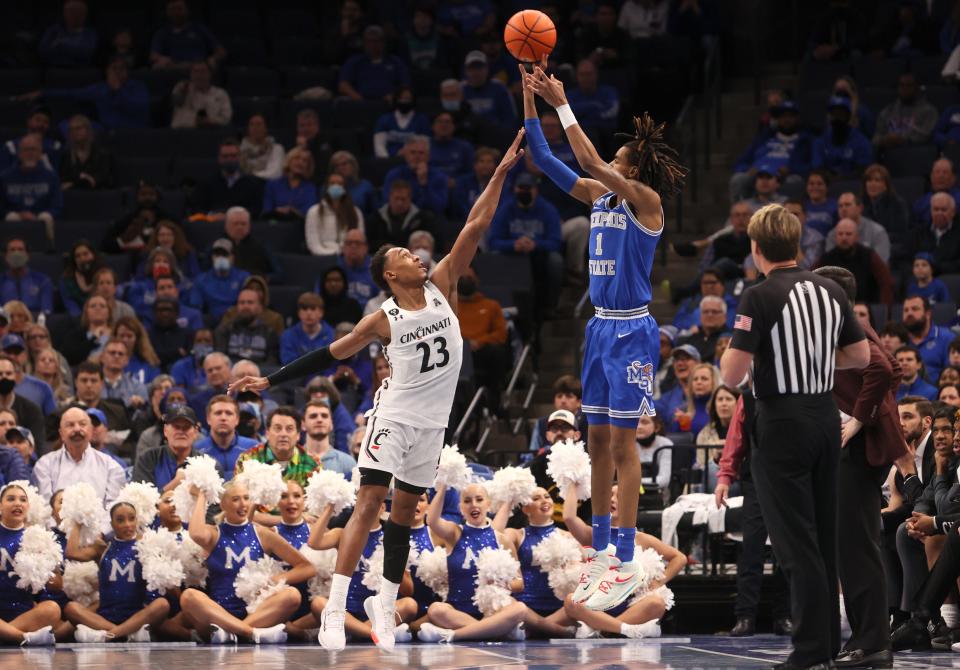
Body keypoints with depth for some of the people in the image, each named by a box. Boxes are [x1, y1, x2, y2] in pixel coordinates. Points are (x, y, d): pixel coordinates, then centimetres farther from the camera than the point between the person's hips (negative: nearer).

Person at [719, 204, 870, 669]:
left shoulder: (759, 298, -15)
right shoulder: (831, 292, 5)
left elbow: (731, 375, -18)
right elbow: (860, 356, 12)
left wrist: (731, 350, 4)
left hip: (782, 422, -6)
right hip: (826, 417, 6)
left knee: (796, 543, -4)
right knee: (824, 537, 14)